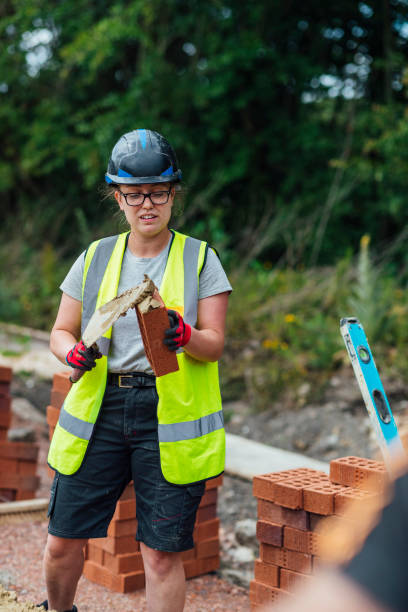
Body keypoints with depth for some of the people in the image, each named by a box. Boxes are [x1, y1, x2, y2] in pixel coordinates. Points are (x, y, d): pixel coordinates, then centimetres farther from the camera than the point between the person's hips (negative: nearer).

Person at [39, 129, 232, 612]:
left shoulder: (200, 259, 3)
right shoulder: (95, 258, 10)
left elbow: (214, 344, -2)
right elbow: (60, 332, 13)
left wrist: (184, 336, -24)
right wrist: (74, 352, -10)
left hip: (170, 415, -2)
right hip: (99, 409, 3)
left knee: (162, 552, 0)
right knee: (63, 541, 8)